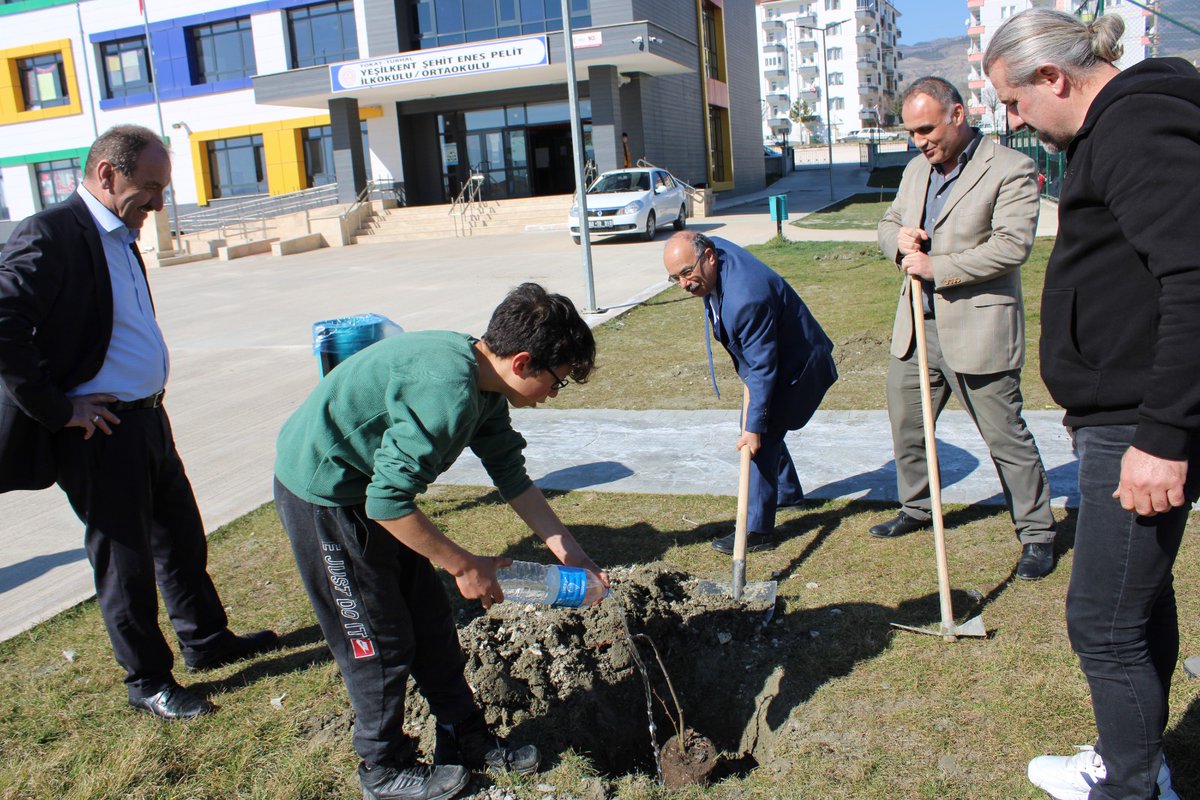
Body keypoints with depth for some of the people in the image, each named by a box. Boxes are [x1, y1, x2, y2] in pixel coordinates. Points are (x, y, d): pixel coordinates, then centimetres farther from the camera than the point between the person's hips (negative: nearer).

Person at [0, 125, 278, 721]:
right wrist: (55, 408, -20)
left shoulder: (120, 236, 12)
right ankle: (147, 681, 24)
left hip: (147, 418, 9)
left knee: (181, 536, 20)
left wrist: (147, 399, 11)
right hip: (98, 431, -9)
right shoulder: (50, 235, -17)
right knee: (125, 560, 6)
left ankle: (207, 640, 38)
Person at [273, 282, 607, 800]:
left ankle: (466, 739, 30)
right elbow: (388, 502, -31)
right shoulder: (447, 390, -33)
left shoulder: (485, 384, -2)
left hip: (372, 485, 9)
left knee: (430, 621, 14)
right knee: (379, 641, 5)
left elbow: (511, 475, 7)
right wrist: (464, 565, -20)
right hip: (322, 494, -9)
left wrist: (568, 550, 5)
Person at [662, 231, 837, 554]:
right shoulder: (715, 247, -10)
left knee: (761, 439, -12)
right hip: (767, 357, 10)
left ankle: (757, 530, -5)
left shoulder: (746, 299, -38)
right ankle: (787, 492, 43)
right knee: (760, 427, 23)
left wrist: (754, 427, -29)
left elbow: (763, 368, -32)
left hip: (798, 366, -10)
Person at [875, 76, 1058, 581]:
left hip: (978, 328, -7)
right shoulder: (917, 169, 14)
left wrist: (936, 267, -19)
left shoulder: (1010, 170, -10)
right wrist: (899, 240, -3)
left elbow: (1012, 244, -18)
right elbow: (889, 222, 21)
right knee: (905, 426, 16)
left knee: (1005, 435, 0)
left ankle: (1037, 533, 16)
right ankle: (916, 510, 37)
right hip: (916, 327, 7)